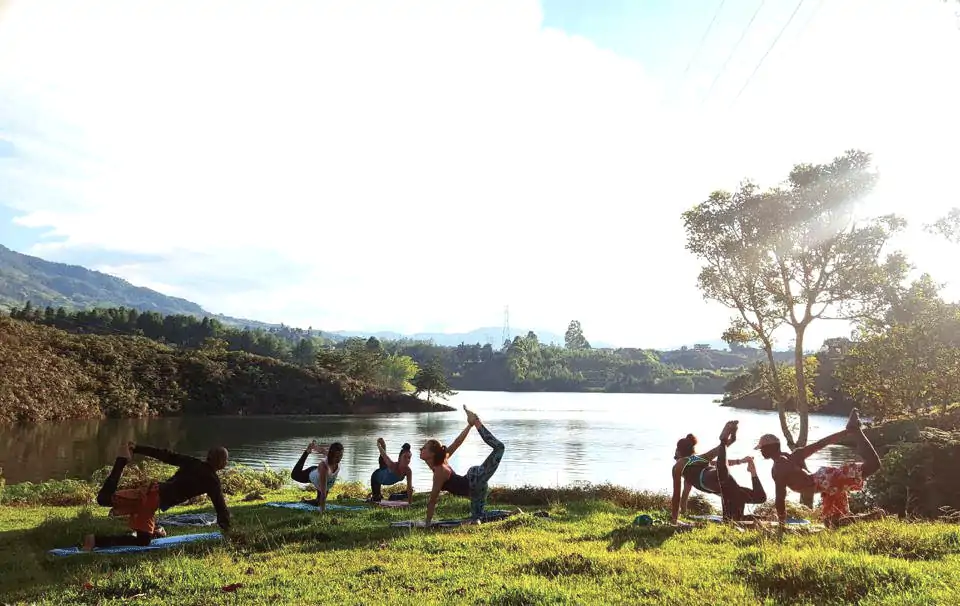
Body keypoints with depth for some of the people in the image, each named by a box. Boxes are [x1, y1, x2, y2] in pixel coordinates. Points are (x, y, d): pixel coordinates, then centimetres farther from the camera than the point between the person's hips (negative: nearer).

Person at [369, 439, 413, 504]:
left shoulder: (408, 471, -33)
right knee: (376, 499, 8)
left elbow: (410, 488, -27)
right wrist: (378, 443, -13)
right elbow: (383, 453, -32)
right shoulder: (393, 465, -46)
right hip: (377, 477, -4)